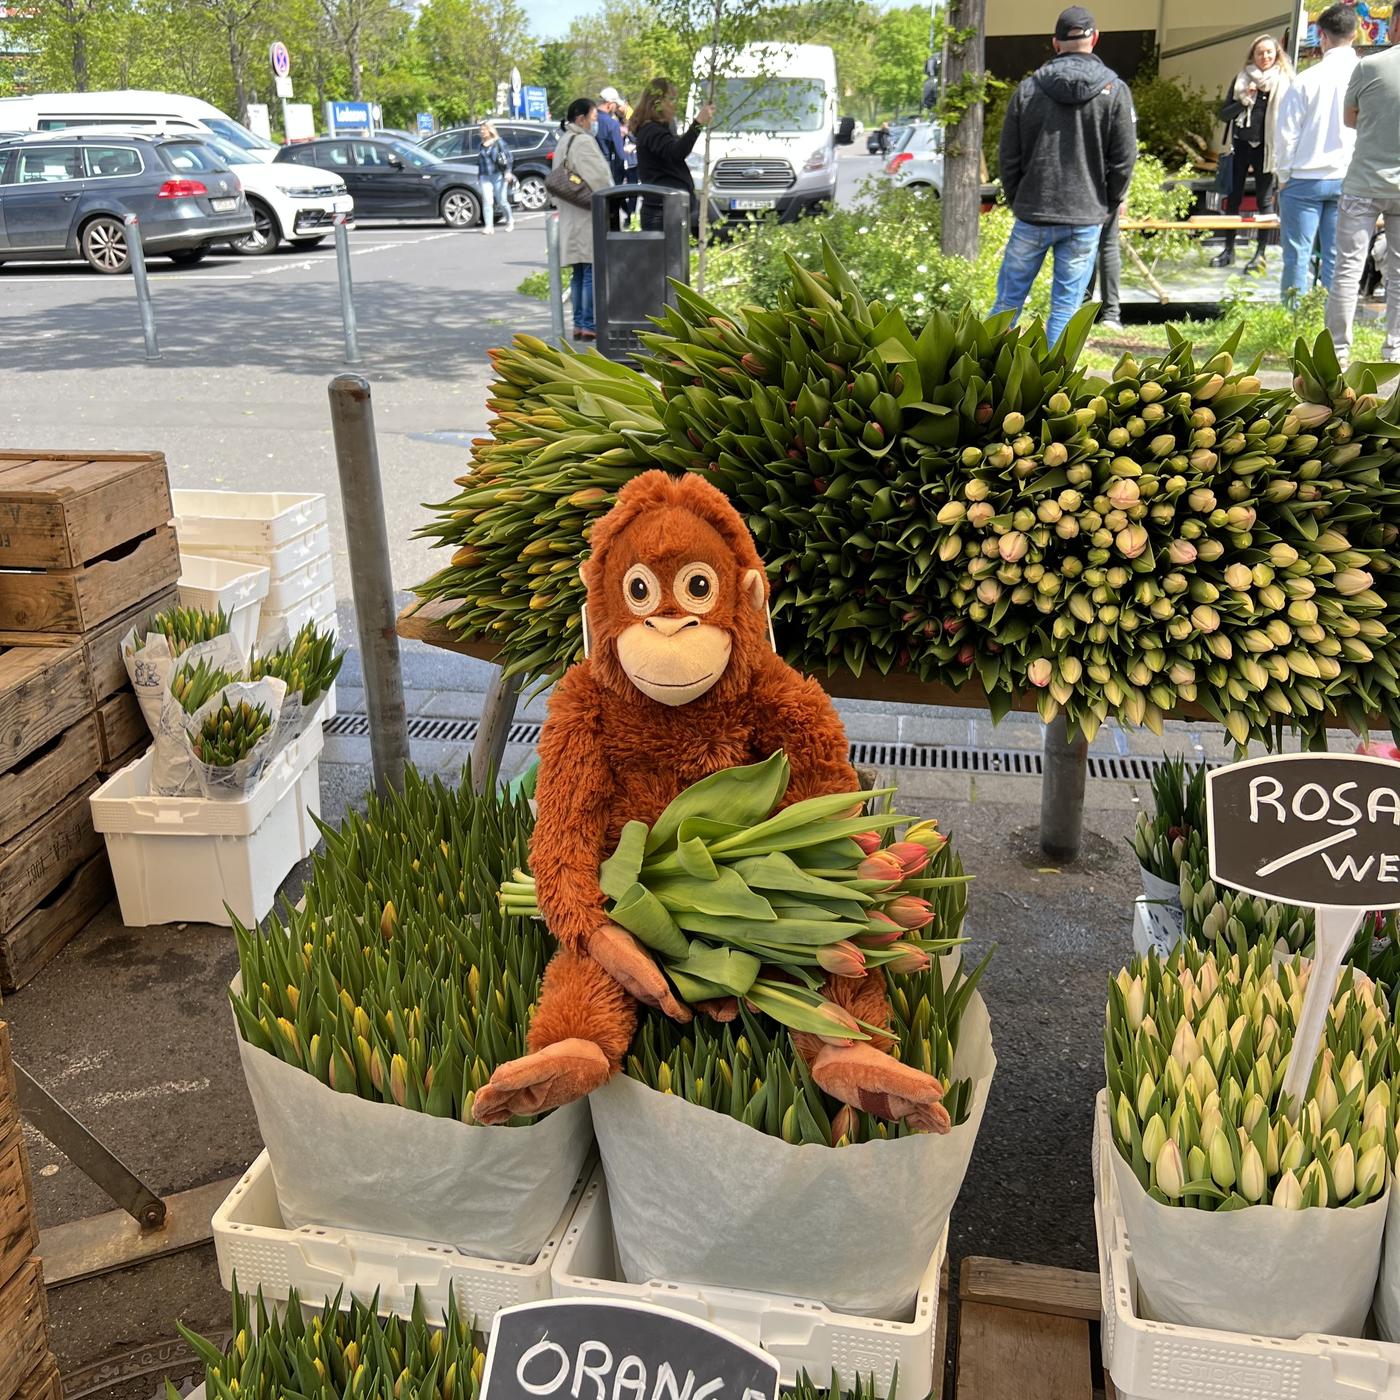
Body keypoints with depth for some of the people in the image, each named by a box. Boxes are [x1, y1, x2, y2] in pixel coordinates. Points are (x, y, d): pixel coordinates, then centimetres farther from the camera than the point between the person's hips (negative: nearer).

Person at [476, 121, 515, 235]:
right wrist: (479, 175, 21)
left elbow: (508, 156, -3)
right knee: (487, 201, -9)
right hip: (485, 176, 4)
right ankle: (488, 226, -11)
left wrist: (508, 171, -13)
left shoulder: (499, 142, 1)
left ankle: (510, 220, 25)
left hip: (498, 175, -4)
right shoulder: (482, 145, 16)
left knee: (502, 201, 0)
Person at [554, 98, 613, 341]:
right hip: (588, 217, -10)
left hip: (570, 219, 10)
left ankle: (579, 324, 14)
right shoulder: (583, 141, -14)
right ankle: (589, 325, -8)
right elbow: (599, 178, -18)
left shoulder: (564, 142, 17)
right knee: (593, 272, -8)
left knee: (579, 273, 12)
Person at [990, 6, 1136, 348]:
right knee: (1065, 306, 5)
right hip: (1085, 219, -1)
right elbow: (1123, 161, -2)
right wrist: (1108, 205, 12)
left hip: (1032, 215, 1)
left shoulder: (1028, 88, 0)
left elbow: (1009, 156, 3)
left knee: (1009, 298, 10)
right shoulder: (1114, 91, -3)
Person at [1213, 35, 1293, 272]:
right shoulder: (1242, 79, 7)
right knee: (1233, 197, 6)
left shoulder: (1285, 81, 2)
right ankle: (1228, 250, 16)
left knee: (1265, 200, 2)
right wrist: (1244, 100, -11)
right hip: (1241, 144, 3)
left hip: (1266, 146, -3)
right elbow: (1224, 114, 5)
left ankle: (1260, 253, 7)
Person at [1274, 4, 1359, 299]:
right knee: (1337, 257, 7)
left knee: (1298, 254, 3)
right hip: (1349, 180, 3)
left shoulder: (1307, 80, -10)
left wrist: (1283, 176, 5)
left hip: (1305, 179, -3)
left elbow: (1286, 133, -7)